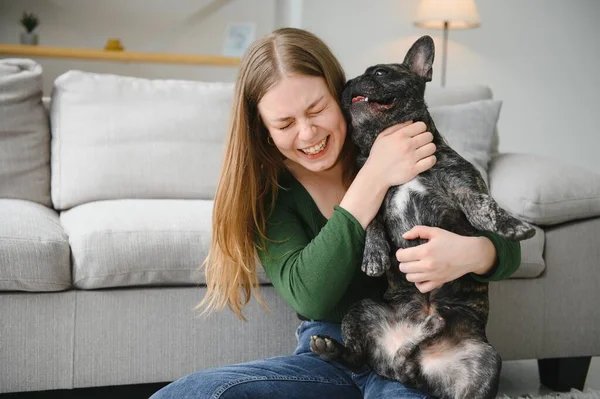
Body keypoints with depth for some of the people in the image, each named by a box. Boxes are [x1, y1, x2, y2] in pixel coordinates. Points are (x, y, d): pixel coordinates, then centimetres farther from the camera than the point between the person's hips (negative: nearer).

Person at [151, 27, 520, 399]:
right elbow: (309, 296, -21)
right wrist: (374, 178, -27)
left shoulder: (408, 151, -8)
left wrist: (470, 253, -30)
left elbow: (507, 246, -4)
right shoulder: (267, 190, -6)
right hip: (328, 354, 2)